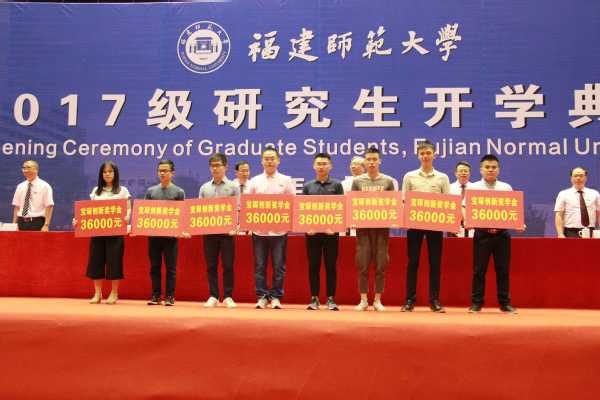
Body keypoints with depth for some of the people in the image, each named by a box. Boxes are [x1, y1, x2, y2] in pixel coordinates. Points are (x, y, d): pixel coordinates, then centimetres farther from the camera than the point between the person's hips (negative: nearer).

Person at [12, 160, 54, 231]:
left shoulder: (44, 186, -4)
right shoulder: (20, 186, 11)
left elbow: (49, 207, -9)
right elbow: (16, 206, 12)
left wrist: (46, 225, -17)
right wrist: (14, 225, 4)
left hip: (37, 223, -4)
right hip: (21, 222, 4)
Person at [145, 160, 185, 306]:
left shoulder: (178, 192, 3)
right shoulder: (151, 191, 11)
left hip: (171, 235, -3)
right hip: (153, 234, 3)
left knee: (170, 267, 2)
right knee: (155, 267, 7)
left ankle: (170, 297, 8)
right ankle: (156, 296, 15)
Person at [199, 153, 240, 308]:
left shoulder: (233, 187, 4)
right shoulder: (204, 188, 12)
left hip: (226, 231, -3)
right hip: (209, 231, 3)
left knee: (228, 265, 1)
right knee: (211, 265, 6)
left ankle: (228, 297, 10)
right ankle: (213, 296, 14)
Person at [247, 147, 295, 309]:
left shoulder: (286, 181, 6)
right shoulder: (255, 181, 8)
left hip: (279, 230, -1)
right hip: (259, 230, 1)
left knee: (279, 265, 3)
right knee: (259, 265, 5)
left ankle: (276, 297, 13)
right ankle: (261, 296, 14)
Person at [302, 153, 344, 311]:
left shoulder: (336, 185, 5)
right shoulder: (308, 186, 9)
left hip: (331, 231, -1)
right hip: (312, 231, 1)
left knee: (331, 266, 3)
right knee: (313, 266, 5)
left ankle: (331, 299, 9)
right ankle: (314, 299, 12)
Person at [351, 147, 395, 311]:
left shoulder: (388, 181, 7)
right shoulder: (357, 181, 7)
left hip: (382, 225, 0)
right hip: (363, 225, 0)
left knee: (380, 264, 2)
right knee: (362, 264, 1)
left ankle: (377, 300, 12)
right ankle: (363, 300, 10)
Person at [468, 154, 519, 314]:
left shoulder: (506, 188, 9)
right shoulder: (473, 188, 3)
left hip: (502, 233, 2)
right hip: (482, 232, -2)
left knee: (503, 269, 6)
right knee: (479, 269, 2)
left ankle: (505, 303, 15)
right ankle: (476, 303, 11)